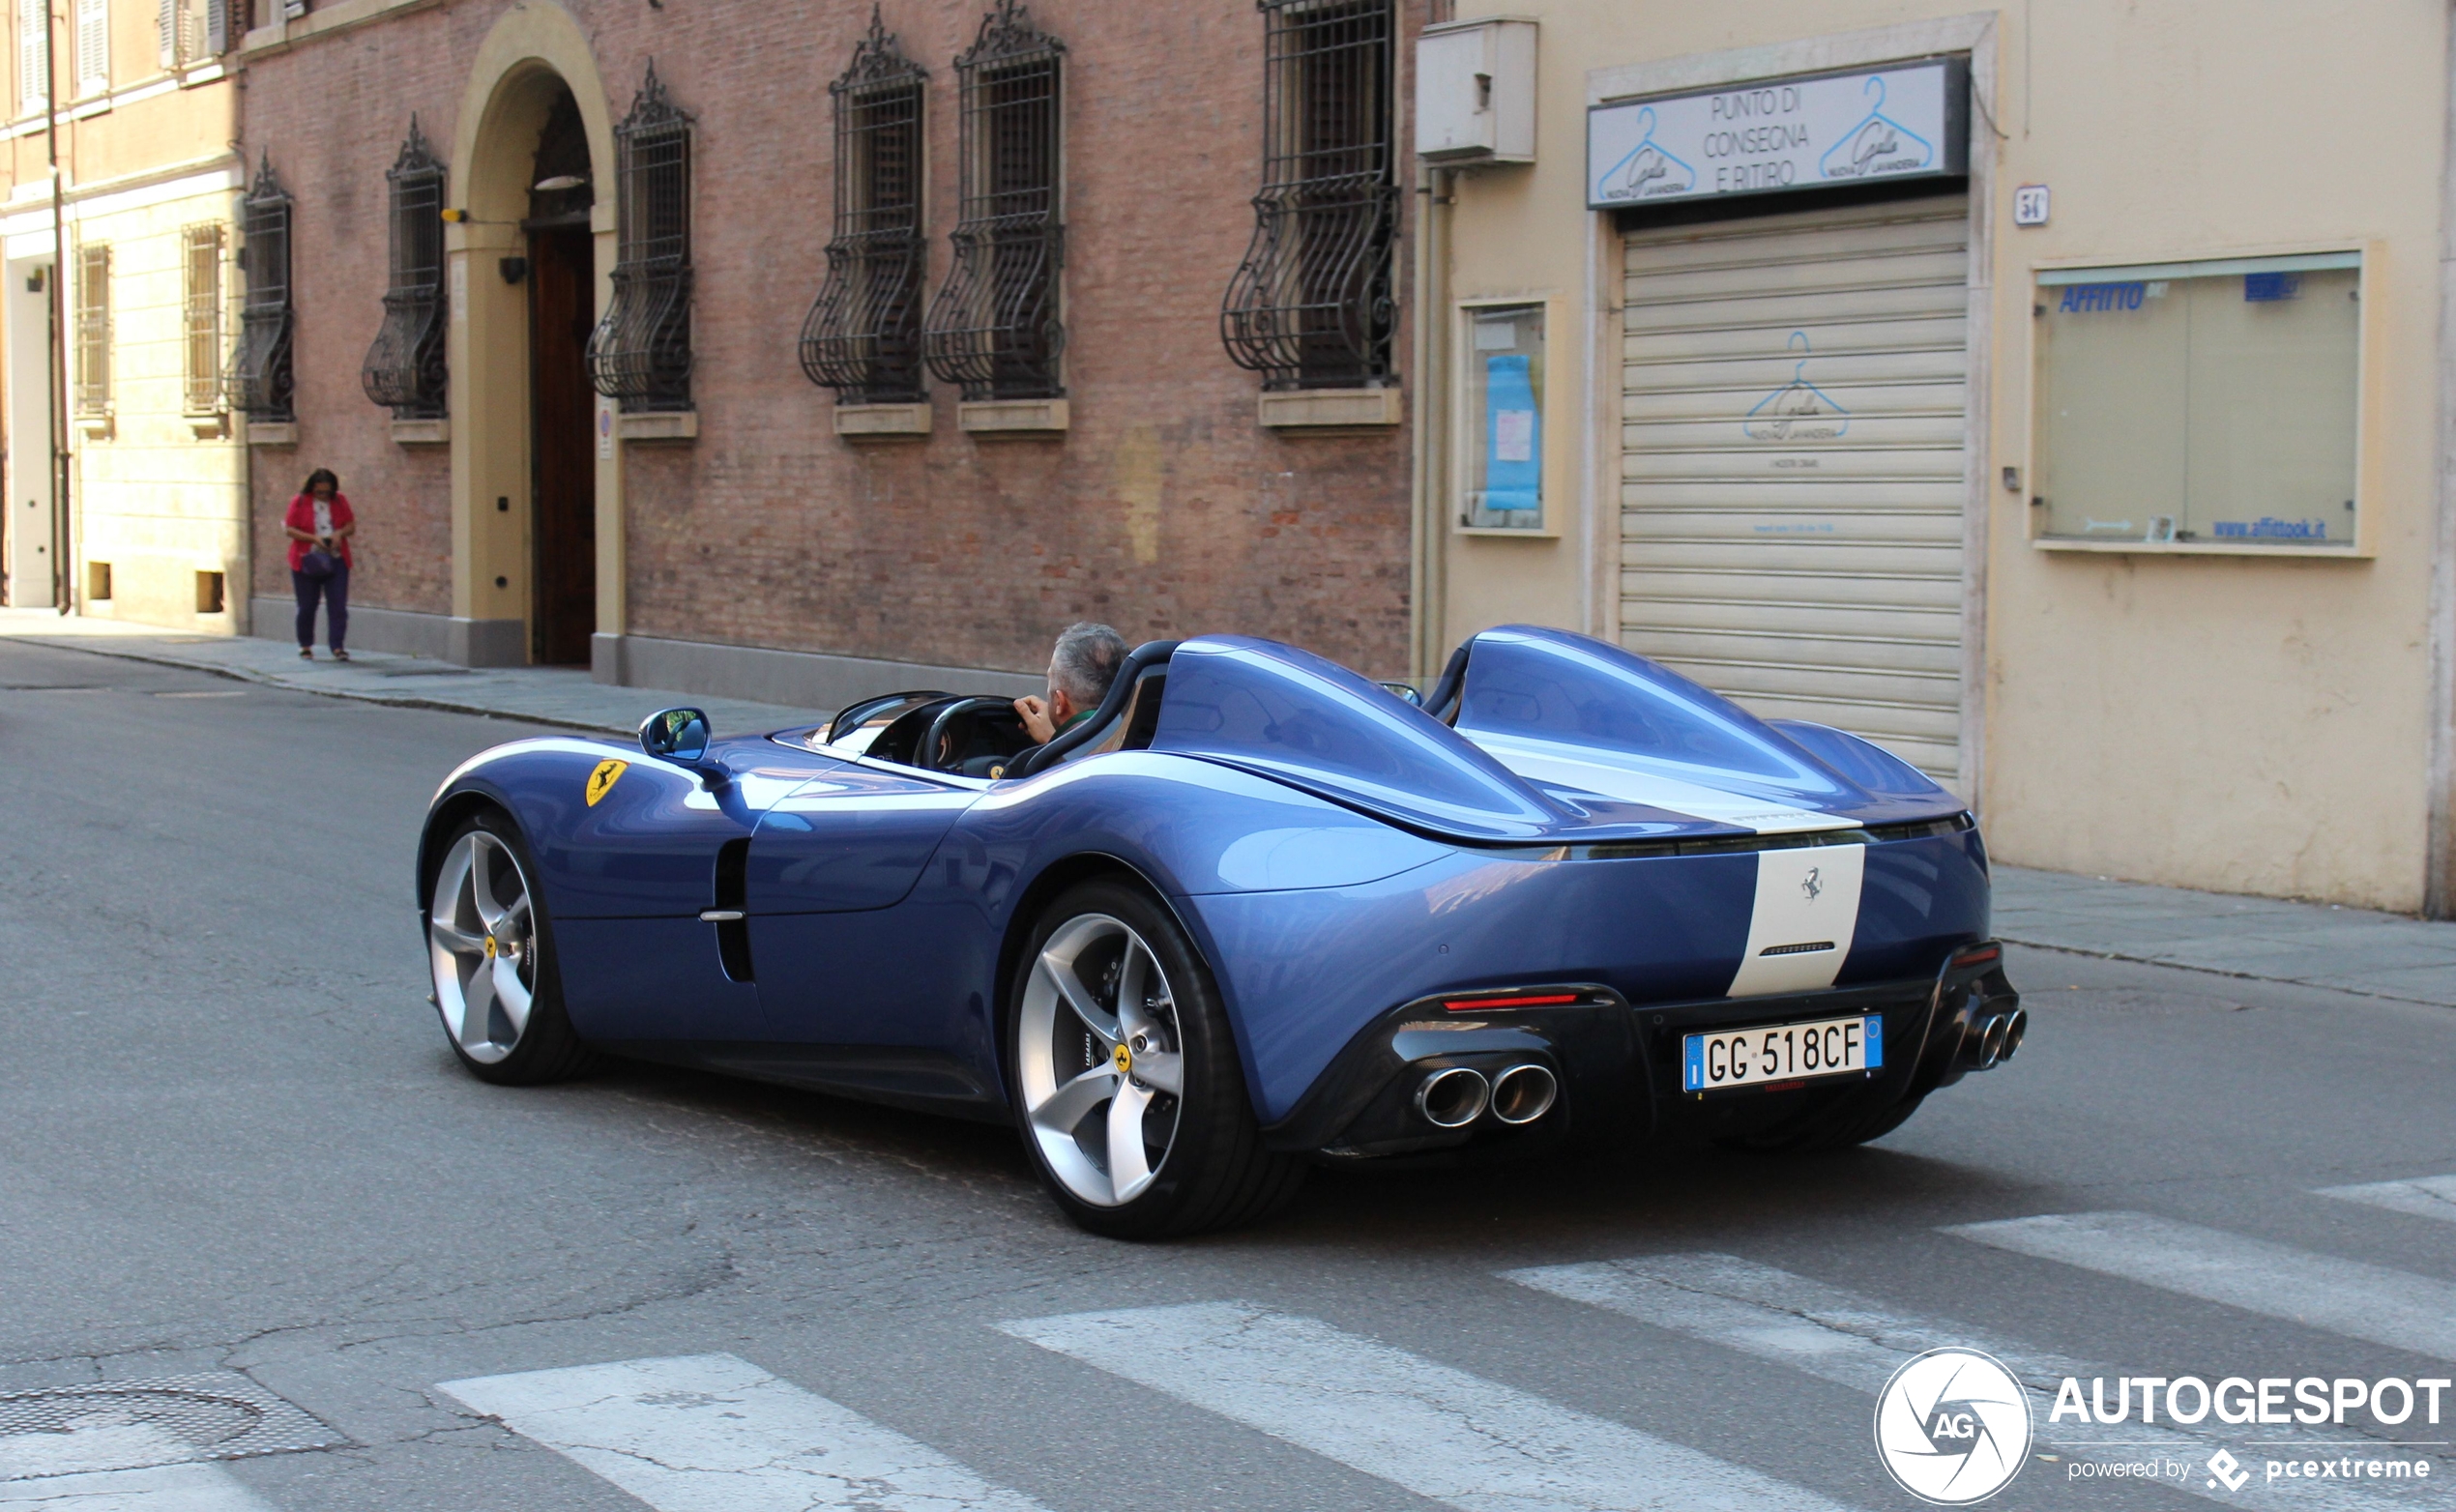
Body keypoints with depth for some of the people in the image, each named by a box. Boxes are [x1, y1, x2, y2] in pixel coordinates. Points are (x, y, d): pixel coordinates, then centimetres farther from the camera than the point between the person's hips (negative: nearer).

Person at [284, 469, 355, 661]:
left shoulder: (340, 501, 4)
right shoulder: (300, 502, -3)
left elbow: (352, 526, 9)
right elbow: (290, 529, -5)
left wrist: (340, 533, -13)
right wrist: (314, 538, -18)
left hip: (336, 561, 1)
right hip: (306, 561, -1)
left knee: (338, 605, -8)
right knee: (307, 607, 7)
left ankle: (337, 647, -8)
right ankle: (306, 646, 20)